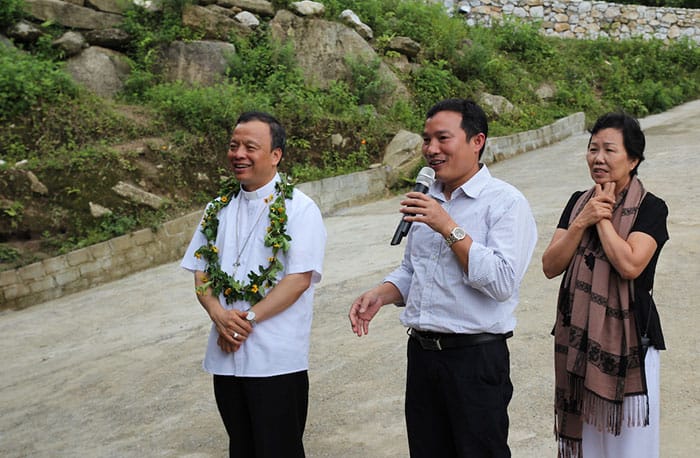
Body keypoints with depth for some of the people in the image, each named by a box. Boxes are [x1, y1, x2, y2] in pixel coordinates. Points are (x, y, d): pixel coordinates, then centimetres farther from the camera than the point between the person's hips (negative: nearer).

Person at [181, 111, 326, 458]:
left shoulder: (299, 209, -6)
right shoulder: (218, 209, 11)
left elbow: (298, 280, -14)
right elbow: (200, 272, 11)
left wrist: (248, 319, -17)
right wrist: (218, 313, -9)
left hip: (277, 360, -5)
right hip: (225, 356, 6)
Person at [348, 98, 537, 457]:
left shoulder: (506, 202, -10)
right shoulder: (426, 199, 13)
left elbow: (502, 282, -21)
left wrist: (450, 229, -22)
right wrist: (380, 294, 2)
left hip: (476, 358, -6)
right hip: (421, 354, 6)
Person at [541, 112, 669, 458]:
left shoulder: (650, 208, -8)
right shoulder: (578, 202, 7)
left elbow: (630, 265, -24)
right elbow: (550, 266, -2)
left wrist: (603, 218, -13)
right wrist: (582, 222, -13)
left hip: (628, 340, -5)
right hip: (578, 337, 5)